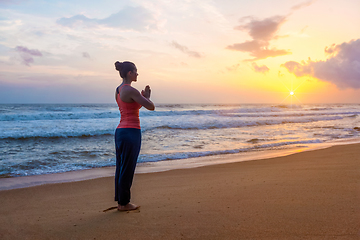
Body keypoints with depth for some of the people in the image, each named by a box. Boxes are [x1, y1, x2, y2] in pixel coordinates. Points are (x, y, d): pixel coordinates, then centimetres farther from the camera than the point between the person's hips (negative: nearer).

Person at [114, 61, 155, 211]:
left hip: (120, 131, 10)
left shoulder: (118, 90, 14)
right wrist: (147, 96, 6)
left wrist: (144, 96, 17)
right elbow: (151, 107, -13)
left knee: (121, 168, 13)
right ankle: (124, 203, 10)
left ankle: (120, 201, 22)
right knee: (127, 169, 0)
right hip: (131, 132, -10)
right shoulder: (130, 90, -15)